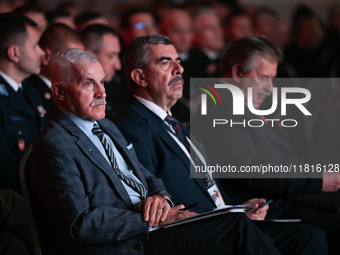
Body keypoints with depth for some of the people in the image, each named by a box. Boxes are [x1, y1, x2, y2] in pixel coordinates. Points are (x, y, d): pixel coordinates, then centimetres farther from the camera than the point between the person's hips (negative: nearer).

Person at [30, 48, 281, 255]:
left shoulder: (106, 127, 21)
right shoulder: (53, 145, -9)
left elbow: (147, 177, 25)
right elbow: (80, 224, -17)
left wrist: (160, 197, -1)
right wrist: (149, 219, -16)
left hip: (147, 230, 9)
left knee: (238, 225, -13)